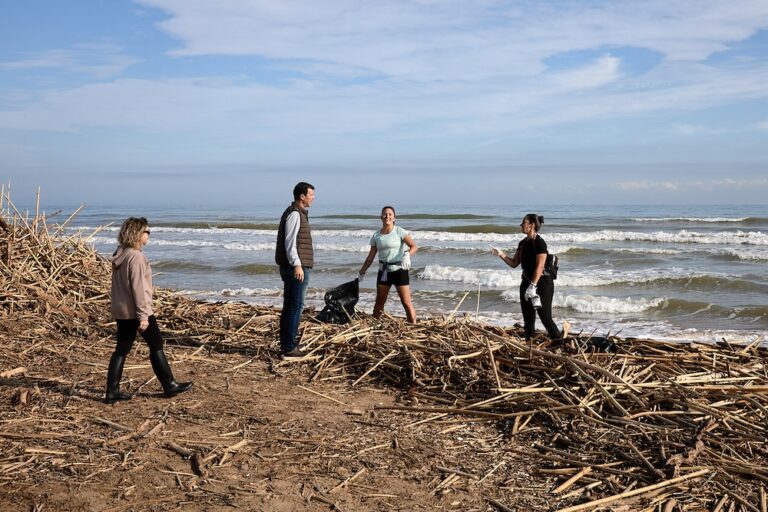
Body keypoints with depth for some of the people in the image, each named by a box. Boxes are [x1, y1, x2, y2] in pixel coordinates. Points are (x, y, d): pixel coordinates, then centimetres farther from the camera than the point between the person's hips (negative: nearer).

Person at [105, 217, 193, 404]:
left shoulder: (119, 255, 10)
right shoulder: (136, 257, -18)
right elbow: (138, 288, -21)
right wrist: (143, 316, -20)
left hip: (121, 311, 8)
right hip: (137, 311, -8)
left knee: (121, 350, 10)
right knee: (156, 346, 5)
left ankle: (112, 392, 11)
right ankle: (169, 385, 15)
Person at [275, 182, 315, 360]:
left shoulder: (298, 213, 18)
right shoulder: (294, 214, -13)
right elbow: (290, 242, -20)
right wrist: (297, 265, -26)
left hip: (294, 267, 11)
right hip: (296, 268, -11)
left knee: (289, 306, 13)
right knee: (295, 307, -9)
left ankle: (286, 345, 20)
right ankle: (289, 349, -7)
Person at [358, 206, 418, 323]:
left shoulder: (400, 232, -7)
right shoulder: (376, 236, 6)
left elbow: (414, 246, -14)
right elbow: (370, 257, 13)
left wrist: (407, 255, -34)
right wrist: (362, 272, 12)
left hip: (399, 270, -4)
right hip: (384, 271, 5)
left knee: (406, 302, -5)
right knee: (379, 301, 12)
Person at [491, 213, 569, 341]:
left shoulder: (539, 243, -15)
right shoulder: (523, 243, 9)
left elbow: (539, 266, -21)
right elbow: (514, 263, 13)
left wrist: (533, 285, -25)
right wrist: (500, 254, 0)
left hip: (542, 283, -8)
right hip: (526, 282, 8)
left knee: (545, 317, -4)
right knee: (528, 317, 10)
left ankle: (559, 340, 18)